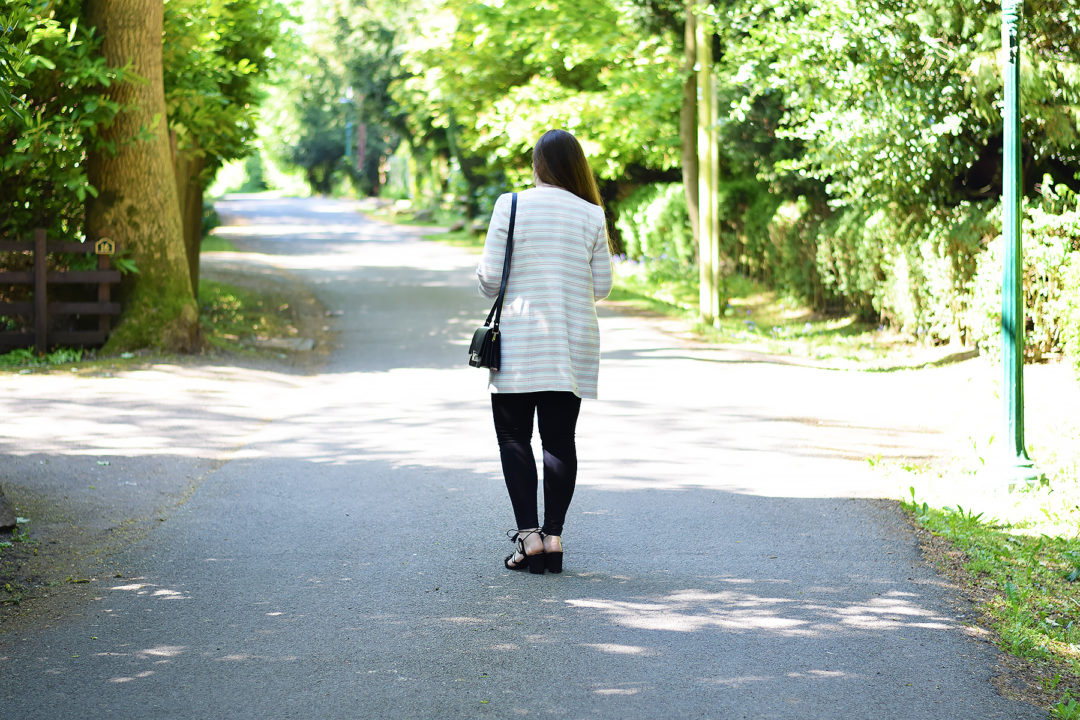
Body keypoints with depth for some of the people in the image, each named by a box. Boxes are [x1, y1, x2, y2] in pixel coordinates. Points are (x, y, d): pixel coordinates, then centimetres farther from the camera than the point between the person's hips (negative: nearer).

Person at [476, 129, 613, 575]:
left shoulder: (510, 207, -5)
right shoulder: (592, 216, 1)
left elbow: (490, 280, -6)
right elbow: (602, 287, 3)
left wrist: (484, 272, 17)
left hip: (519, 343, -2)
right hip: (574, 344, 2)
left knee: (513, 437, 4)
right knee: (560, 439, 6)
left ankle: (528, 534, -6)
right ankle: (553, 536, 4)